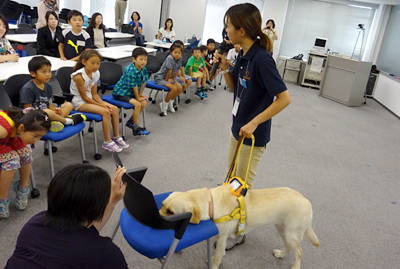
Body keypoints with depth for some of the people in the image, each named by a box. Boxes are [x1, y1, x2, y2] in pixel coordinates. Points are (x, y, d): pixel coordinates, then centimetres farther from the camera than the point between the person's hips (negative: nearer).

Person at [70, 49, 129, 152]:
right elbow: (84, 97, -19)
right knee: (105, 112, -26)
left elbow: (94, 94, 3)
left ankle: (116, 137, 3)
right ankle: (107, 142, -16)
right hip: (79, 103, -8)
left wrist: (103, 103, -14)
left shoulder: (96, 74, 0)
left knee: (114, 108, -8)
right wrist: (101, 105, -20)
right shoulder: (79, 76, -23)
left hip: (90, 100, 8)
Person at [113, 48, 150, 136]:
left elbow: (143, 82, 3)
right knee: (137, 104, -24)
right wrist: (137, 97, -15)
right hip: (120, 92, -8)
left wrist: (139, 94, 0)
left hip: (130, 92, 8)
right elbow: (134, 86, -23)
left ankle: (130, 122, 12)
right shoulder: (130, 70, -28)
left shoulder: (143, 69, -5)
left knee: (144, 102, -6)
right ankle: (136, 129, -12)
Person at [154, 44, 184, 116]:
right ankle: (164, 104, -7)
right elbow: (170, 71, -21)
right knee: (174, 88, -24)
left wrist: (172, 79, -1)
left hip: (168, 78, 8)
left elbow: (177, 70, 4)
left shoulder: (180, 58, -3)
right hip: (160, 77, -8)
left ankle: (170, 103, 16)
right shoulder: (170, 58, -26)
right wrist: (167, 80, -12)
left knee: (180, 88, -2)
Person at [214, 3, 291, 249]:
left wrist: (254, 123, -26)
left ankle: (238, 232, 30)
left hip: (253, 136, -8)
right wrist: (225, 68, -6)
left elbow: (284, 98, -26)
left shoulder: (262, 58, -25)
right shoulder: (243, 55, 1)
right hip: (238, 129, 8)